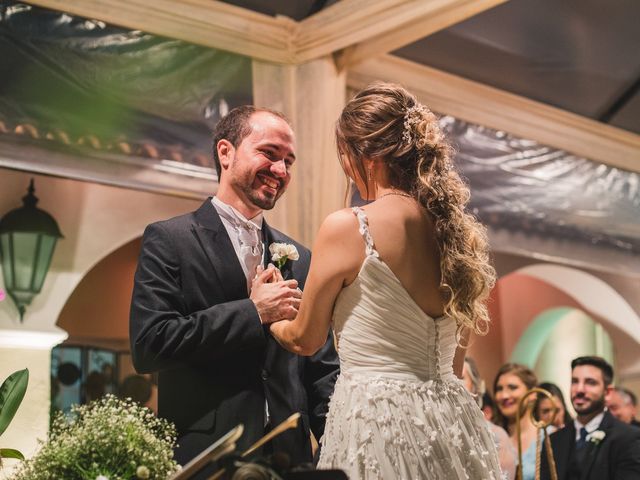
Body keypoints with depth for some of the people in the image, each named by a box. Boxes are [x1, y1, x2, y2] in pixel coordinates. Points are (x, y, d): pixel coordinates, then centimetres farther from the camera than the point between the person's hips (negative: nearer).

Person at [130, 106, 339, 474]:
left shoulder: (300, 259, 10)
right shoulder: (169, 240, -4)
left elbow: (322, 370, 11)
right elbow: (148, 345, -15)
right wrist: (252, 312, -15)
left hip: (290, 456, 5)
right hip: (204, 457, -4)